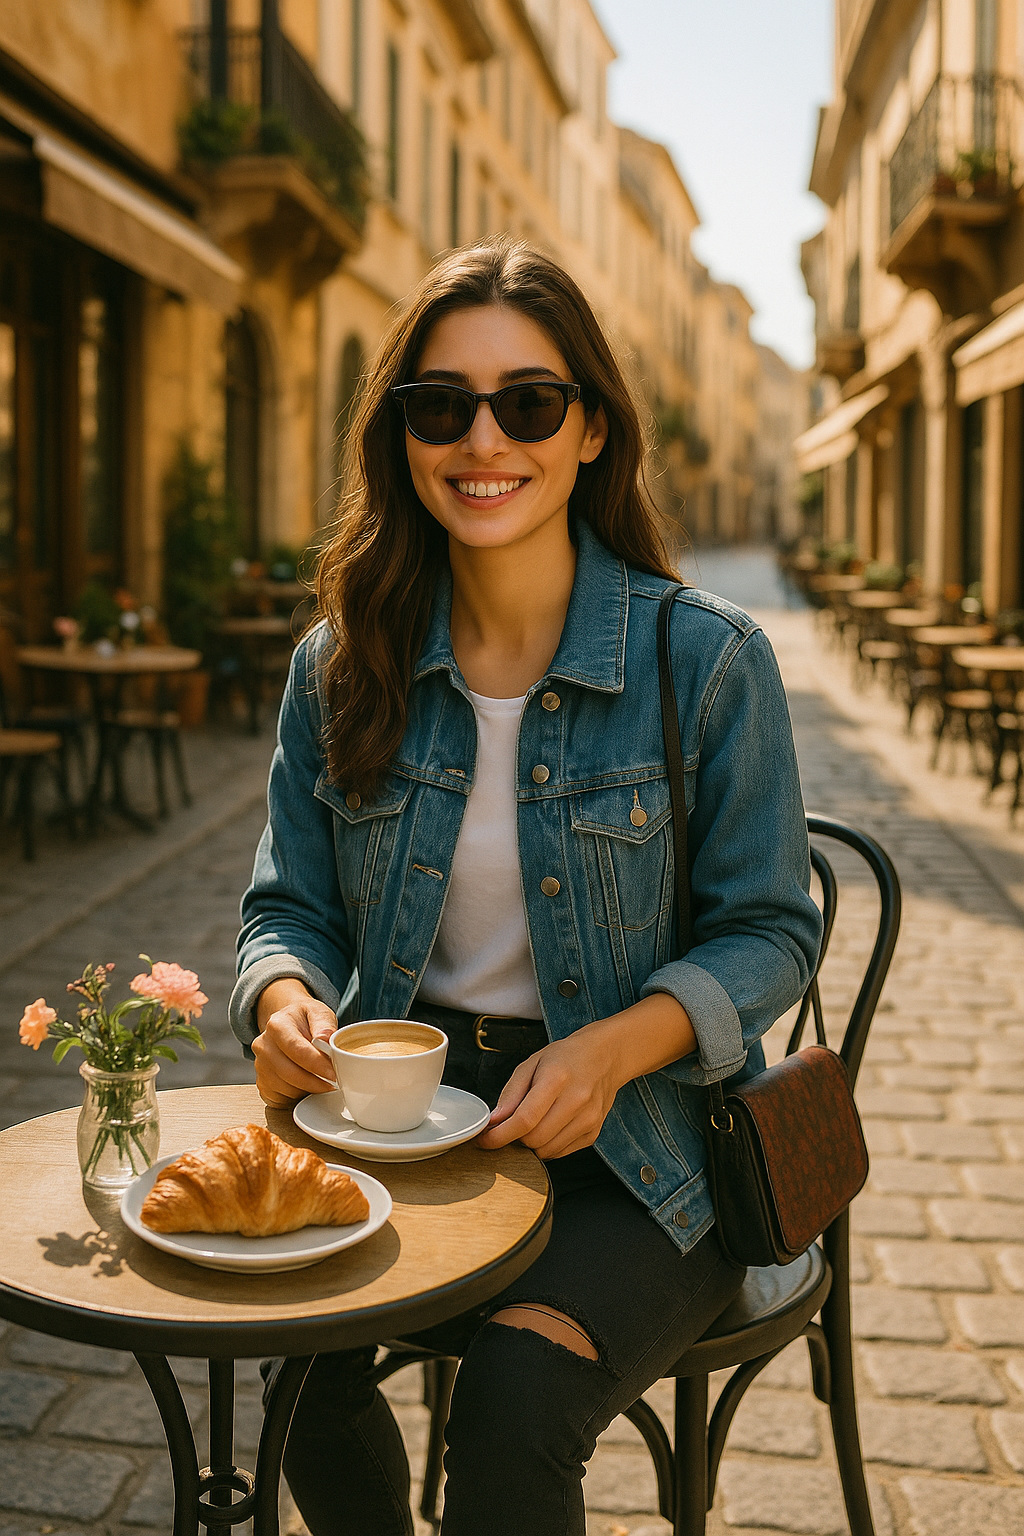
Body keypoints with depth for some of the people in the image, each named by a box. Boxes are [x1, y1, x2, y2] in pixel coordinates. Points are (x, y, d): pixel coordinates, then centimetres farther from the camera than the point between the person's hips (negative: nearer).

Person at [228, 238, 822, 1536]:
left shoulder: (706, 662, -8)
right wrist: (288, 1000, -16)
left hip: (638, 1147, -2)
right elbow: (289, 909, 7)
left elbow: (769, 933, -3)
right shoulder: (341, 665, 2)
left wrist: (613, 1047, -21)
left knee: (518, 1393, -26)